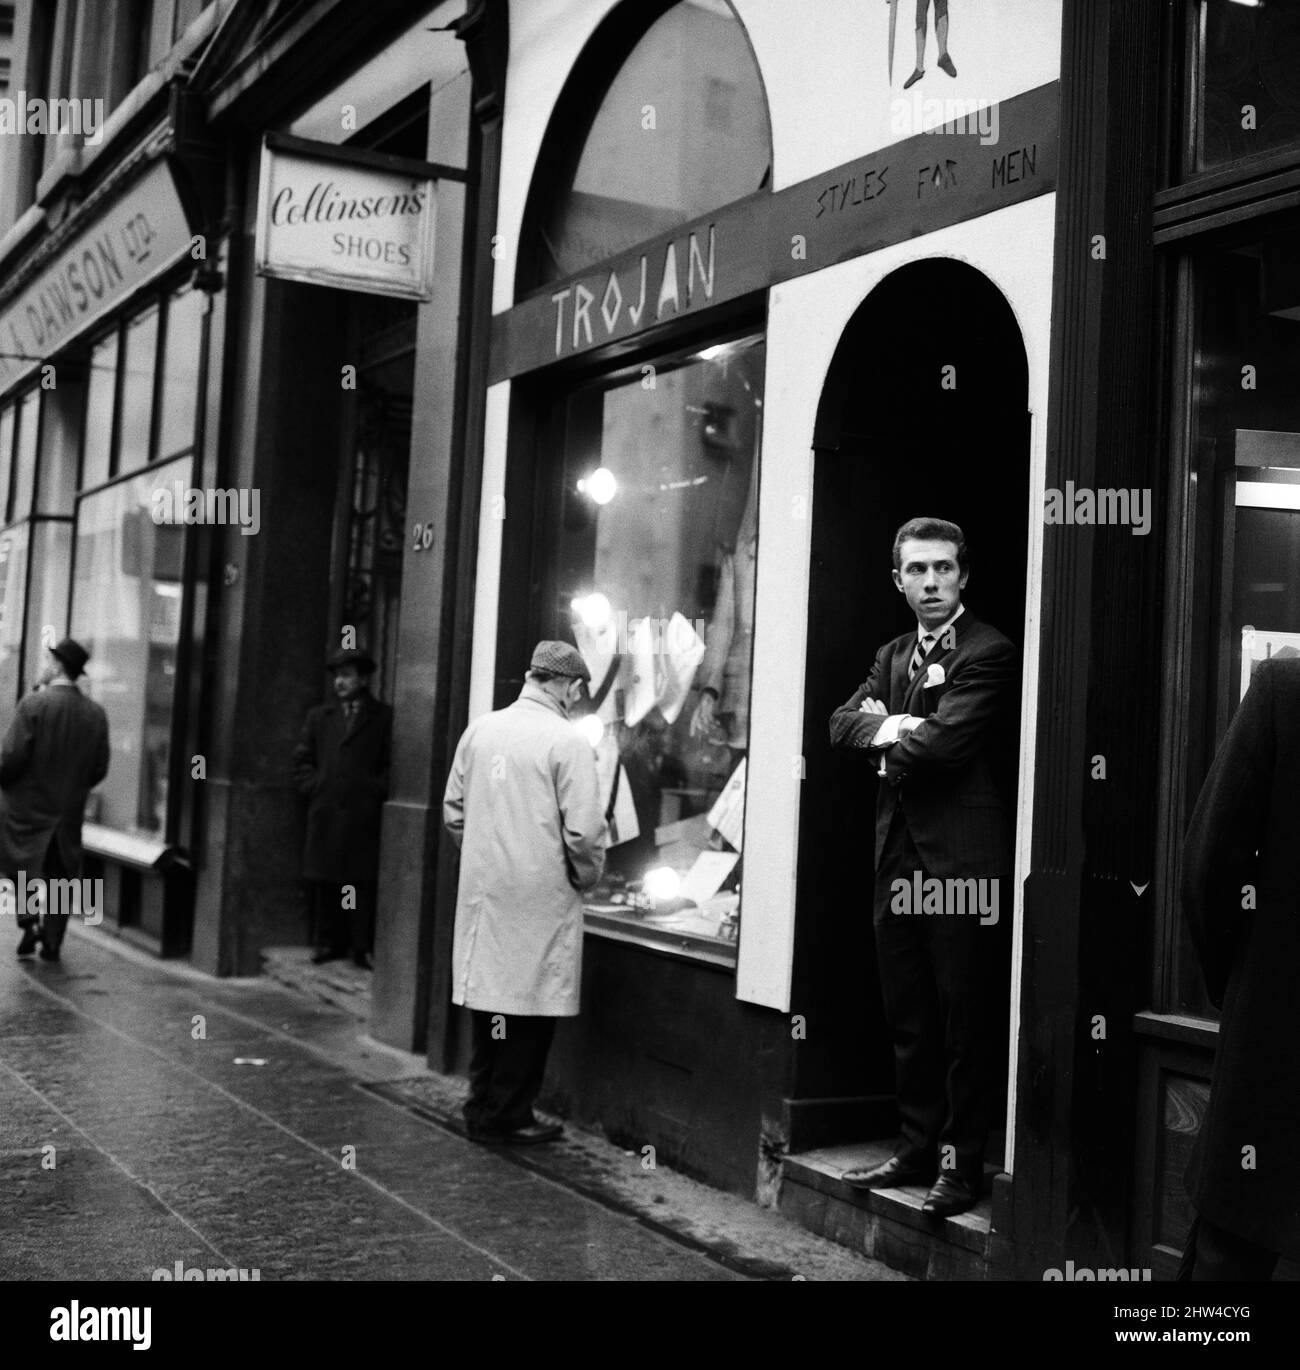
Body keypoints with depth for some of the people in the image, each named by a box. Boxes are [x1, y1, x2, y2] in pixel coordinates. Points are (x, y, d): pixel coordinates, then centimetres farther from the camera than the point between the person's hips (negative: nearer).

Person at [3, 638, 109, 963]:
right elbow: (99, 769, 4)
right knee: (60, 874, 12)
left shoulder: (34, 704, -14)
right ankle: (51, 943, 16)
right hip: (69, 812, 4)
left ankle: (30, 921, -8)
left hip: (26, 806, -4)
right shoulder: (96, 714, 1)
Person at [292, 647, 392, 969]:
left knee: (364, 880, -5)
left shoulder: (384, 718, 5)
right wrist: (314, 786, 5)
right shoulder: (319, 717, 18)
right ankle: (329, 941, 13)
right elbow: (302, 760, 18)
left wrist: (376, 790, -8)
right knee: (324, 881, 4)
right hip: (325, 813, 4)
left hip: (364, 815, -4)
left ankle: (364, 946, 0)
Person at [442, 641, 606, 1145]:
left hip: (482, 889, 6)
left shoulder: (480, 729, 4)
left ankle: (482, 1108, 23)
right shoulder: (568, 742, -13)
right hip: (541, 895, -6)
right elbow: (584, 830, -16)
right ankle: (507, 1116, 12)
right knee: (531, 1004, 5)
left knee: (487, 993, 14)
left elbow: (453, 810, 10)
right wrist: (587, 876, 2)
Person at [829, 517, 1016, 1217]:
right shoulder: (892, 656, 17)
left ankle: (962, 1163, 9)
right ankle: (918, 1148, 24)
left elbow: (943, 741, -19)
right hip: (899, 858, 8)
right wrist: (885, 724, -12)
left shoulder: (988, 653, -8)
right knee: (907, 1020, 13)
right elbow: (842, 723, 7)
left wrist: (887, 739, -2)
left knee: (964, 1021, 0)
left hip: (962, 860, -7)